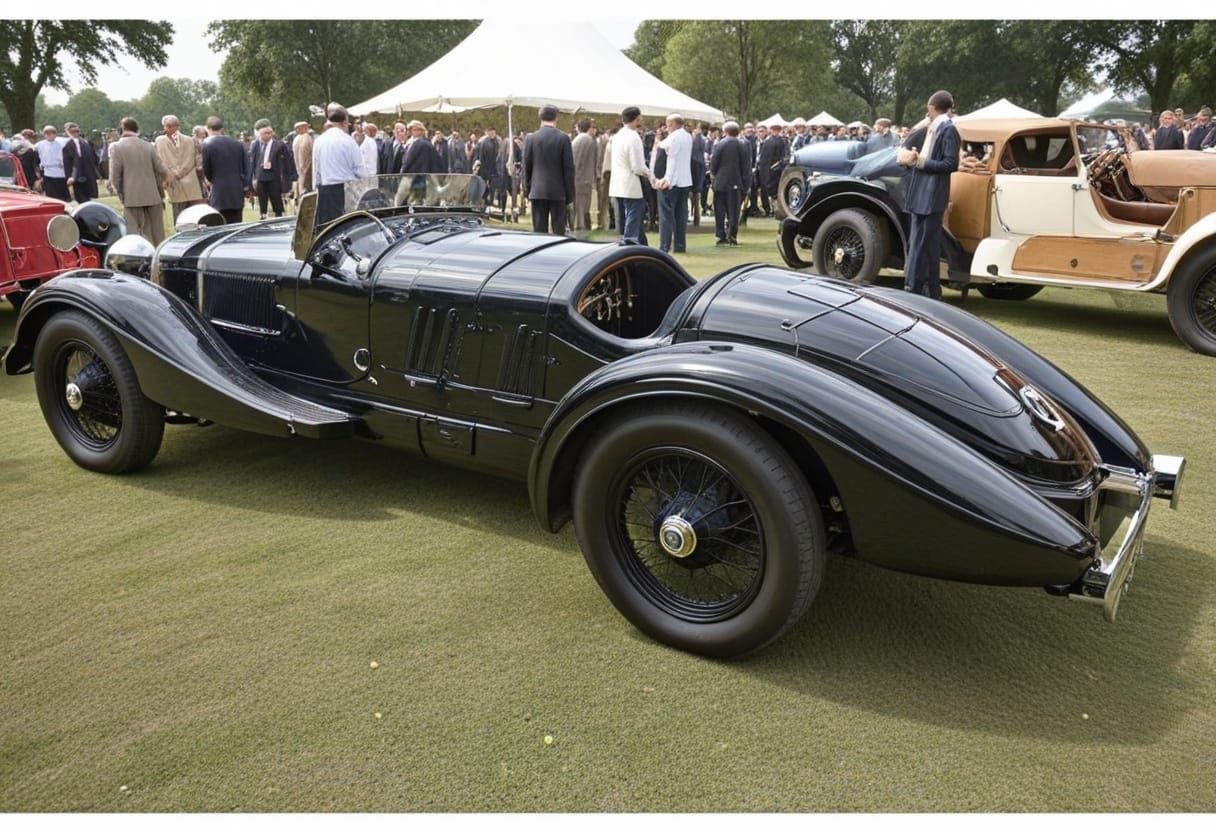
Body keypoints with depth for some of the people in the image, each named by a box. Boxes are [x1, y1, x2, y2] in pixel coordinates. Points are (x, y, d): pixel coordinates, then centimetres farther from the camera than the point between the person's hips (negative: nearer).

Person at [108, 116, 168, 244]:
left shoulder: (116, 147, -5)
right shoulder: (148, 146, 3)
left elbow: (115, 176, -7)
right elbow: (161, 171, 4)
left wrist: (121, 195, 7)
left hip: (132, 199, -3)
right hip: (153, 197, 3)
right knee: (157, 236, 11)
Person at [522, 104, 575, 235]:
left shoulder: (530, 139, 1)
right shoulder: (563, 138, -5)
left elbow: (526, 168, 5)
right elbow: (569, 168, -3)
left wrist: (527, 190, 14)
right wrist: (570, 194, 2)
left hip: (537, 191, 2)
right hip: (558, 192, -2)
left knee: (539, 232, 3)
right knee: (559, 231, 2)